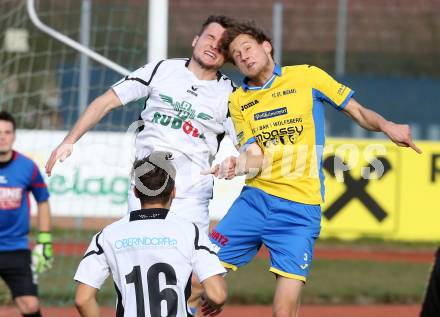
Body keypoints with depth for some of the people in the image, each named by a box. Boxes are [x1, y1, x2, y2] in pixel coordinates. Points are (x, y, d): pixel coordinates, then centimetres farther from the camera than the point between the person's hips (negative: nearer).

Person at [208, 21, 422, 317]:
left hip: (300, 207, -4)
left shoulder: (307, 77, 2)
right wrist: (237, 165, -23)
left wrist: (386, 126, -13)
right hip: (255, 199, 4)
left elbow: (358, 112, 7)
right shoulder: (238, 101, 10)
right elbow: (256, 156, 0)